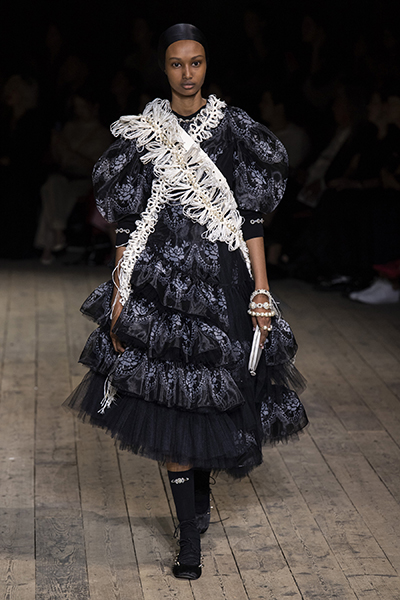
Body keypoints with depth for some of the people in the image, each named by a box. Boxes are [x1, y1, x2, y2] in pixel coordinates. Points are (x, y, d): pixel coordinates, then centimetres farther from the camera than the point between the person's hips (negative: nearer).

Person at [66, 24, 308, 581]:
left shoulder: (234, 129, 3)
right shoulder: (142, 133, 4)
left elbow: (252, 219, 2)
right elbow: (127, 222, 4)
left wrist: (262, 293, -3)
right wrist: (119, 292, -2)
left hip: (221, 282, 0)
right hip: (159, 281, 0)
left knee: (211, 396, 8)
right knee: (170, 403, -1)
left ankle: (199, 488, 38)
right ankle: (191, 536, 9)